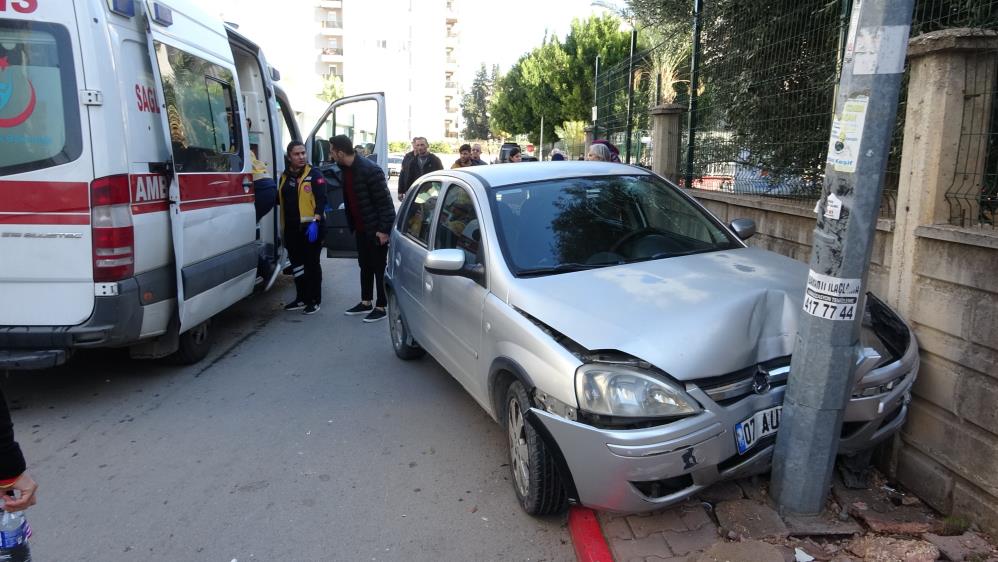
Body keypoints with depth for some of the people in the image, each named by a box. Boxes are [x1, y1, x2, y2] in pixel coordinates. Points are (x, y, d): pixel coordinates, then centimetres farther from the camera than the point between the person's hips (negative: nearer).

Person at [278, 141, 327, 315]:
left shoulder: (314, 175, -4)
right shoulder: (284, 177, 15)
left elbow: (321, 199, -13)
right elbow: (280, 199, 26)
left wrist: (315, 221, -23)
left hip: (310, 228, -6)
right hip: (291, 229, 7)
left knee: (312, 265, 0)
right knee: (296, 265, 13)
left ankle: (314, 301, 8)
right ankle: (301, 299, 24)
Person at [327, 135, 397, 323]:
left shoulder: (370, 170, -20)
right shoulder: (345, 171, 6)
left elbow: (385, 201, -20)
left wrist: (384, 229, -21)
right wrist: (351, 225, 15)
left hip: (376, 229, -8)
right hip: (360, 229, 8)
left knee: (379, 268, 1)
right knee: (365, 266, 16)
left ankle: (380, 307, 10)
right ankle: (366, 302, 28)